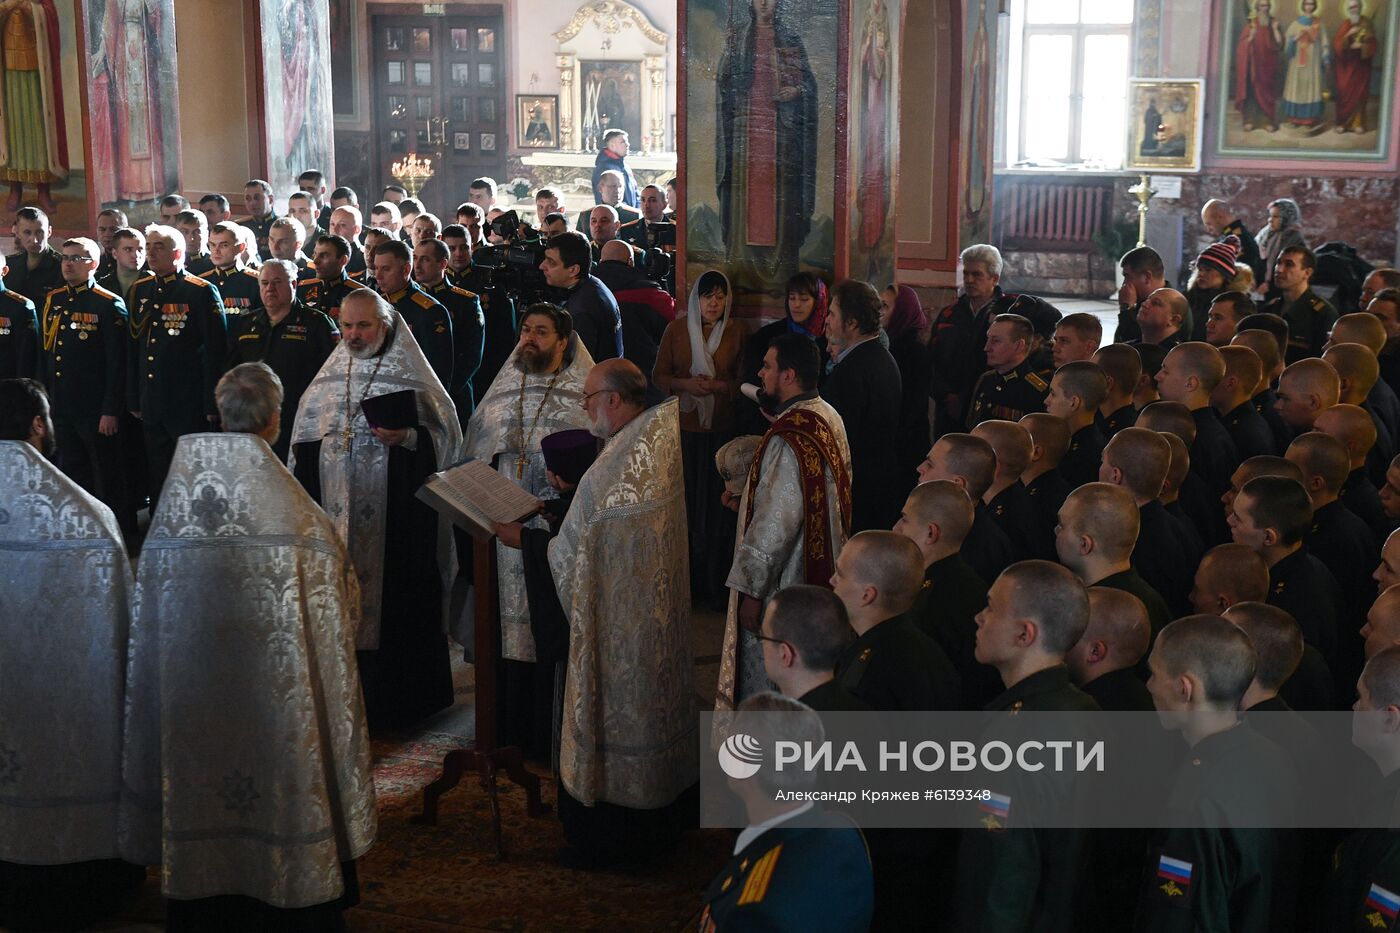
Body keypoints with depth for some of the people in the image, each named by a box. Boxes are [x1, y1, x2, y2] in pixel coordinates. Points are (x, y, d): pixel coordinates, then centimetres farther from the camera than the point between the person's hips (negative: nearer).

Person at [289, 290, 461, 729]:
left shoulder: (411, 376, -1)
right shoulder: (327, 379, 13)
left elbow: (443, 433, -4)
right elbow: (305, 442, 16)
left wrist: (407, 437, -22)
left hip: (396, 513, -4)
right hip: (334, 508, 4)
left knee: (391, 597, -1)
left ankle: (397, 700, 9)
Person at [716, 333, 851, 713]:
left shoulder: (789, 440, -27)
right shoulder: (828, 418, 3)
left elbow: (776, 525, -27)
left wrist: (751, 589, -19)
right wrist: (748, 500, 11)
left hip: (783, 586, -10)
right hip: (820, 573, 10)